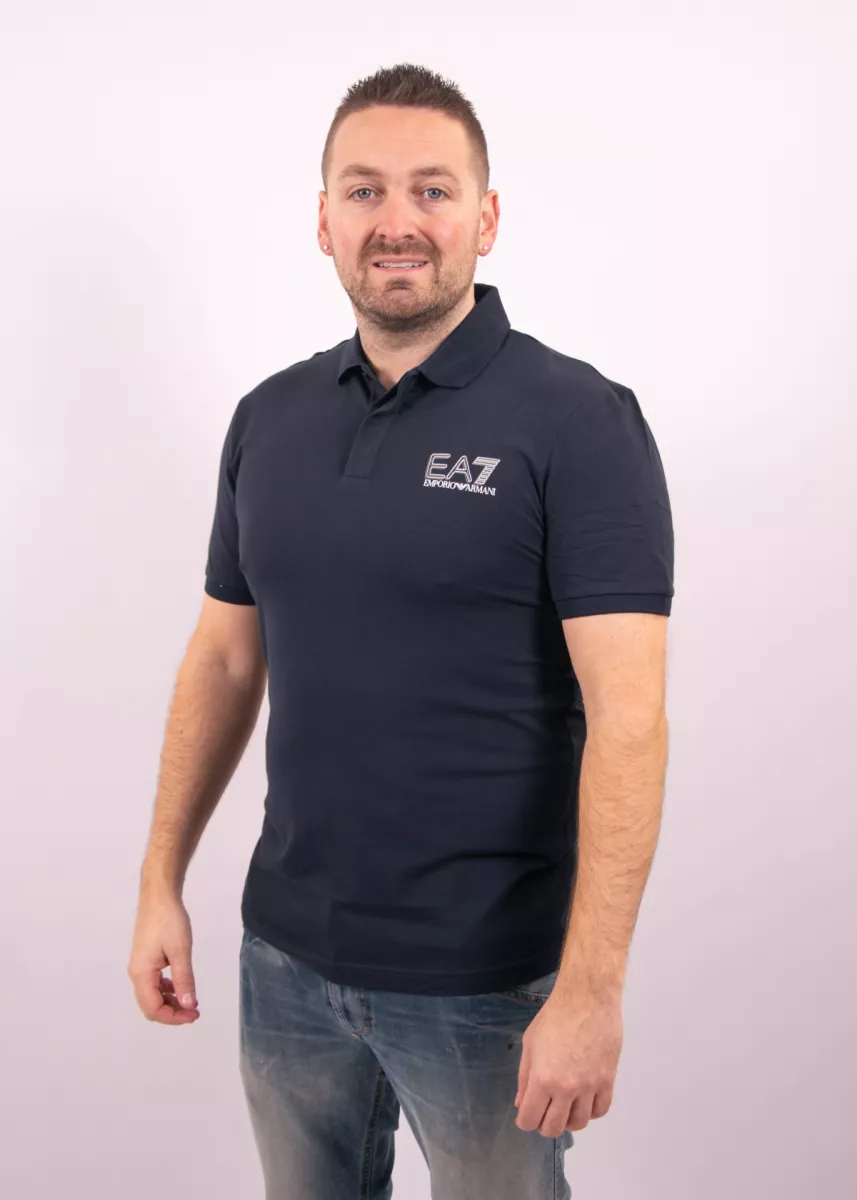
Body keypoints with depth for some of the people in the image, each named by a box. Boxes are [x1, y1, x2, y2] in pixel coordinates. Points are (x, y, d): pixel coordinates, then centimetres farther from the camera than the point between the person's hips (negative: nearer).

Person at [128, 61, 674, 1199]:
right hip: (286, 953, 5)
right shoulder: (269, 419, 4)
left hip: (485, 977, -5)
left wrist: (593, 991, -21)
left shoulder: (579, 423, -13)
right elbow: (224, 659, 10)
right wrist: (162, 881, 8)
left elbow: (627, 718, -18)